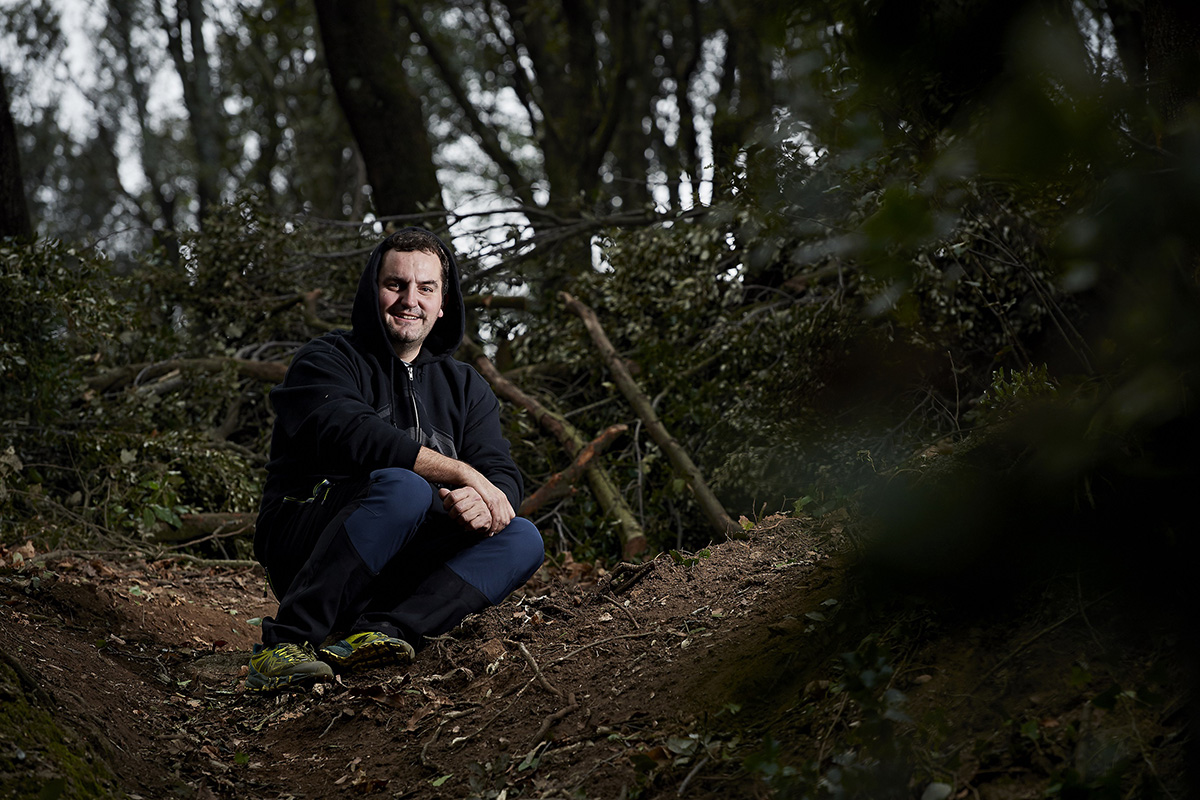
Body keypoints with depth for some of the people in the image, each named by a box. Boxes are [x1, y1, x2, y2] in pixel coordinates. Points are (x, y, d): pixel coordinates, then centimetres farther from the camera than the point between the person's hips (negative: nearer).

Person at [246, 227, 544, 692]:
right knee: (403, 487, -33)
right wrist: (462, 472, -23)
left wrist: (483, 502, -22)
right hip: (302, 544, -5)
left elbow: (503, 476, 4)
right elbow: (353, 436, -20)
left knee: (523, 541, -14)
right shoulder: (326, 361, 0)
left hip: (396, 568, 6)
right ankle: (286, 644, -30)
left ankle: (375, 632, -31)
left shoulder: (464, 388, 17)